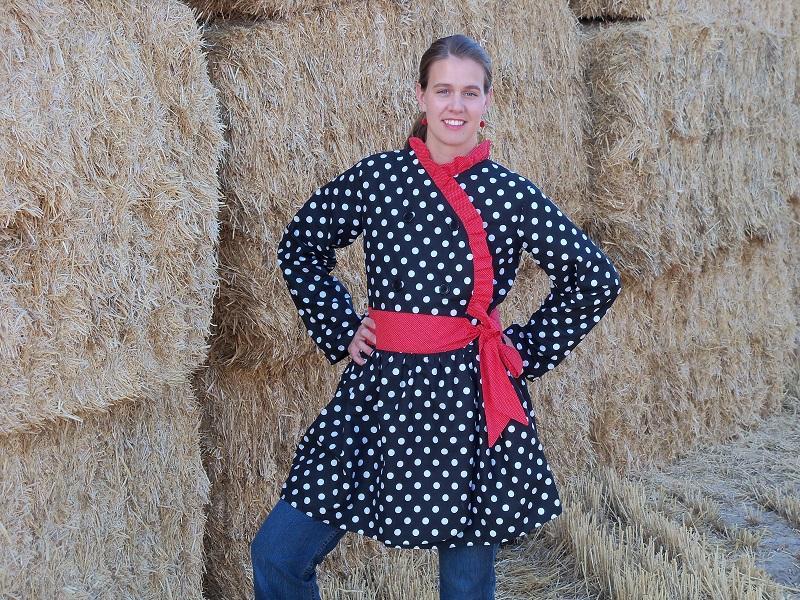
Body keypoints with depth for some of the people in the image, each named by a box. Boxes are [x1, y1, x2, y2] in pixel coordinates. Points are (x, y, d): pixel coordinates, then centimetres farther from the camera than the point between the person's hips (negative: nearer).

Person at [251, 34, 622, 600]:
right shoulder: (375, 177, 1)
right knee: (277, 554, -1)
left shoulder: (511, 194, -3)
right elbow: (299, 246, 15)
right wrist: (341, 328, 7)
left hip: (471, 396, -2)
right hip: (381, 388, 2)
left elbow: (596, 279, 4)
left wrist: (526, 349, 2)